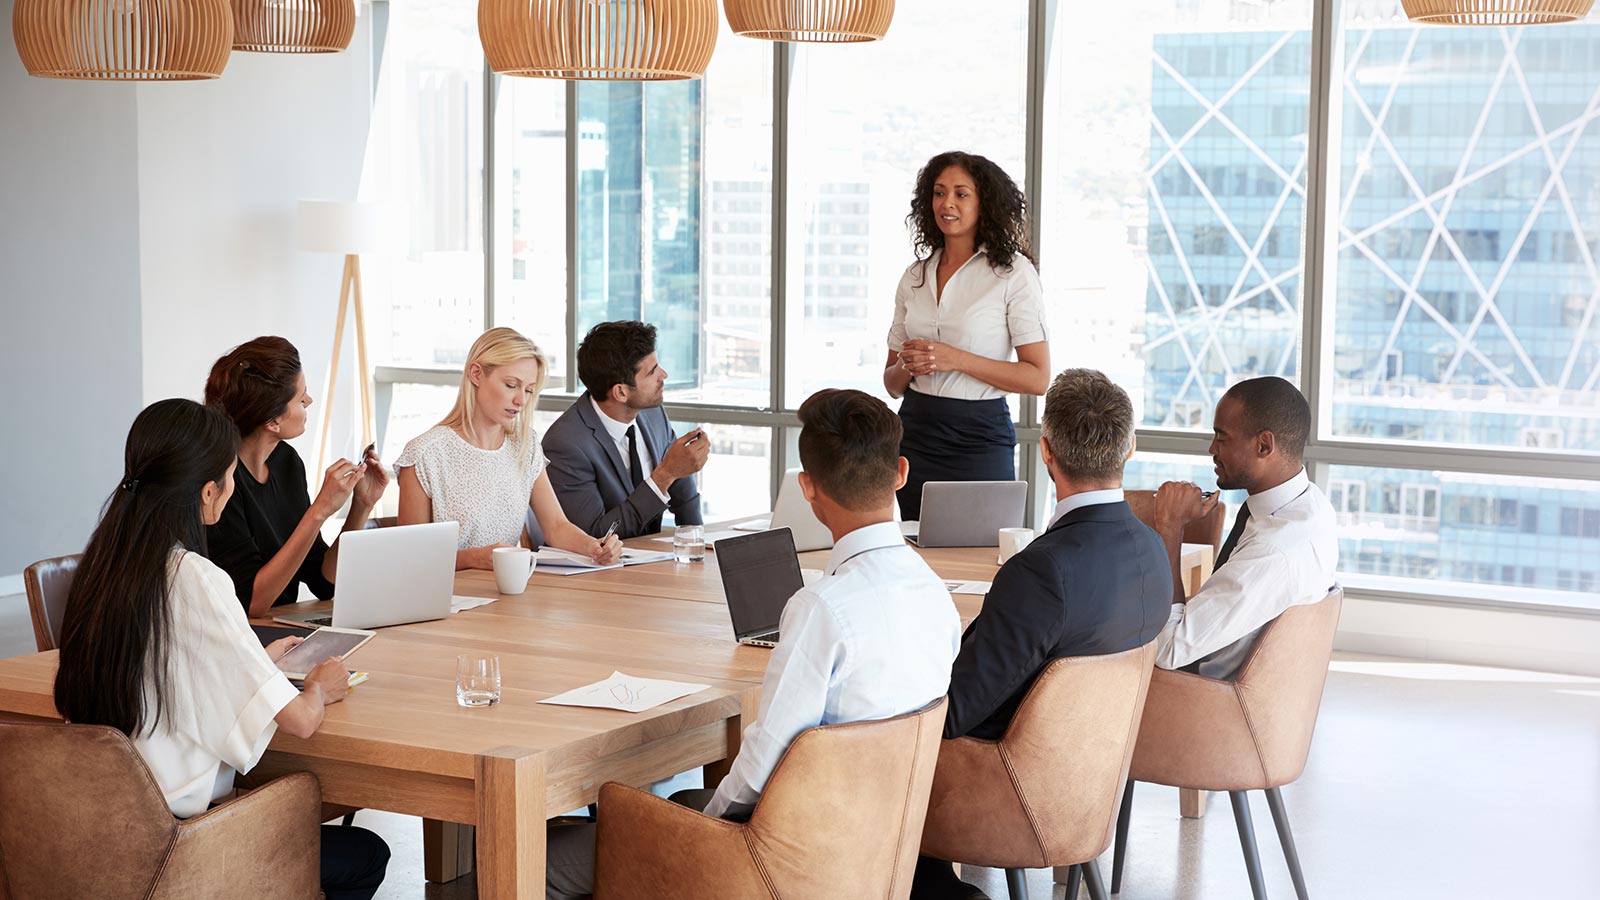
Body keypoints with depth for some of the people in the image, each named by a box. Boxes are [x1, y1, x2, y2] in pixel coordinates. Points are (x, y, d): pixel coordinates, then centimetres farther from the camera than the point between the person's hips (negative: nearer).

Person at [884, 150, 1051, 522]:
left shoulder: (1013, 272, -4)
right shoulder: (914, 277, 11)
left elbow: (1038, 378, -10)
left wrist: (956, 359, -17)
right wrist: (907, 365, -8)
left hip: (979, 438, -4)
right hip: (916, 434, 4)